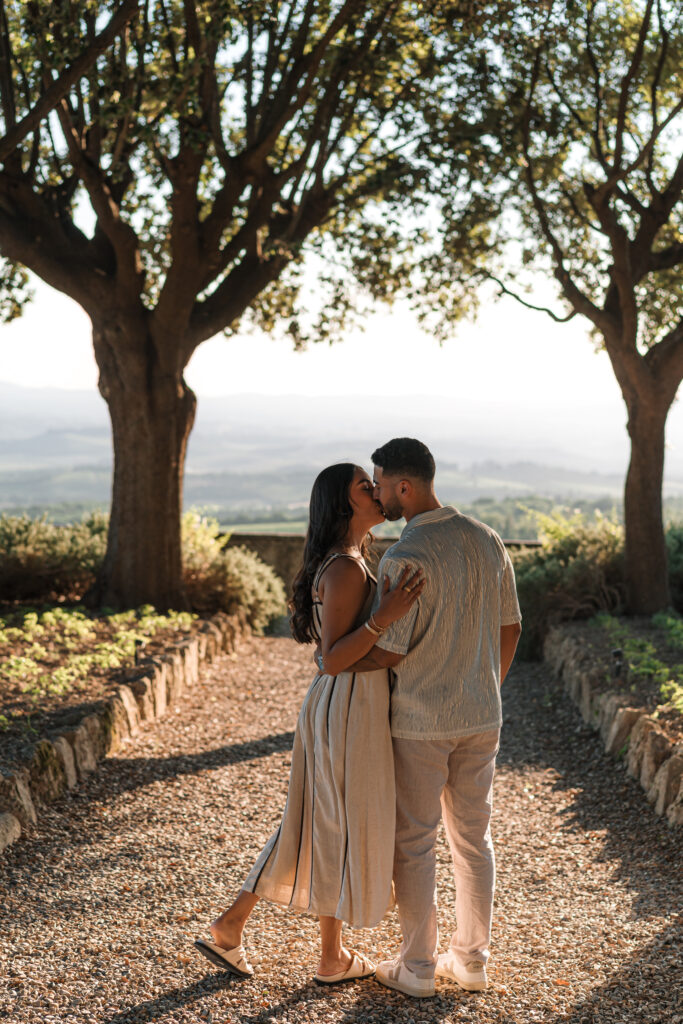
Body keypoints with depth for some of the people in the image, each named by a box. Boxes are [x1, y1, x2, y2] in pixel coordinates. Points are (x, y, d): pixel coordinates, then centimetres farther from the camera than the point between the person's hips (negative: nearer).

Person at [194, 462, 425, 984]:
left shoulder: (351, 563, 12)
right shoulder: (345, 569, -19)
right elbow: (334, 659, -23)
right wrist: (385, 616, -32)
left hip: (340, 706, 10)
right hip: (349, 709, -10)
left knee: (311, 823, 16)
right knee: (345, 829, 5)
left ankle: (230, 927, 22)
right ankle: (333, 959, 21)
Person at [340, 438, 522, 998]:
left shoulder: (404, 559, -21)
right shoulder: (487, 540, 1)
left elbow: (388, 651, -18)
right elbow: (510, 627, 9)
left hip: (420, 722, -6)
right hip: (481, 718, 6)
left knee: (413, 842, 7)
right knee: (473, 837, 15)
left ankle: (417, 967, 17)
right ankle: (471, 959, 25)